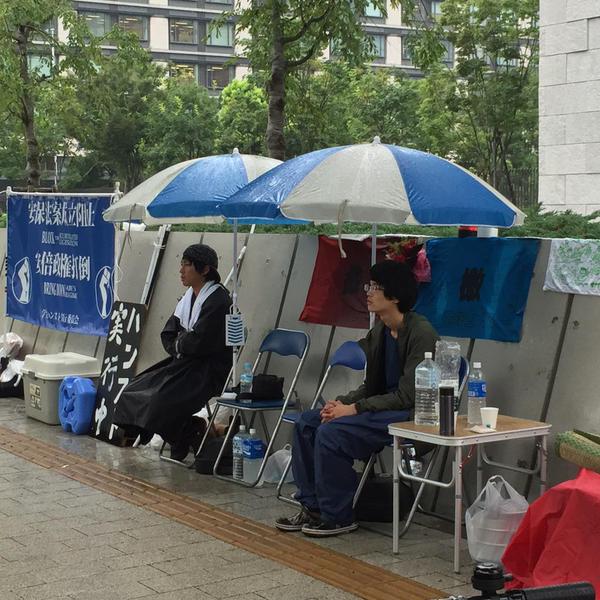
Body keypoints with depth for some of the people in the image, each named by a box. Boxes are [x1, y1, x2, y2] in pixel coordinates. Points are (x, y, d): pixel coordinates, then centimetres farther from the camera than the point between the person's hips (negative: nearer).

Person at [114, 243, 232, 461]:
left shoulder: (218, 300, -15)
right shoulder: (189, 296, 13)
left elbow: (199, 342, -21)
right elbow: (167, 335, 12)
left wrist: (179, 344, -2)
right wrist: (182, 344, -8)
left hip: (210, 369, -9)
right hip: (185, 362, 9)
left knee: (163, 398, -25)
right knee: (135, 390, 0)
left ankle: (192, 433, 1)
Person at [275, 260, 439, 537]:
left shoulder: (420, 333, -19)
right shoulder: (379, 332, 7)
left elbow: (407, 396, -21)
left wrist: (354, 409, -20)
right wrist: (342, 402, -5)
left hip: (411, 414, -9)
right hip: (384, 407, 9)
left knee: (331, 432, -23)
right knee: (307, 421, -1)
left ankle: (338, 517, -7)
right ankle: (312, 507, 4)